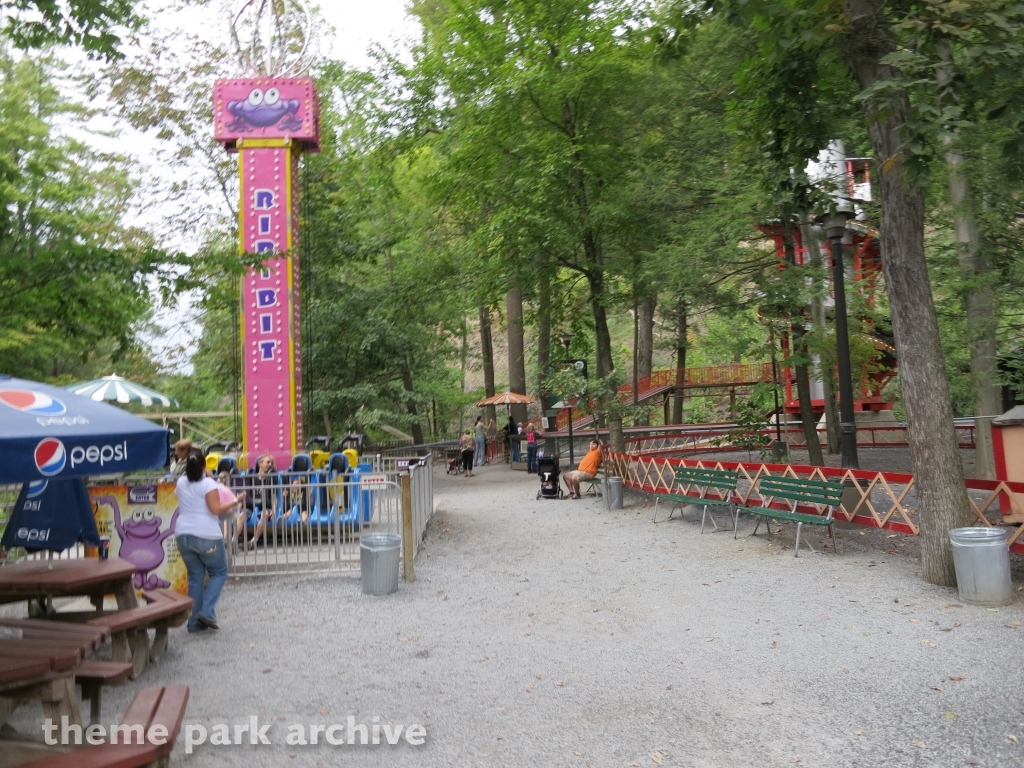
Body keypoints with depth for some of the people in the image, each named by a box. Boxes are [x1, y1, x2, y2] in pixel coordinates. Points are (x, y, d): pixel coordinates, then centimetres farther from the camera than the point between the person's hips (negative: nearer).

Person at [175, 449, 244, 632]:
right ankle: (207, 612, -3)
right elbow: (216, 509, -17)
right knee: (219, 572, 10)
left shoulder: (181, 483, 9)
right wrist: (235, 501, -8)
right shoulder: (208, 483, -11)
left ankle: (195, 621, 12)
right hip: (206, 536, -6)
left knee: (195, 577, 12)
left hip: (183, 535, 6)